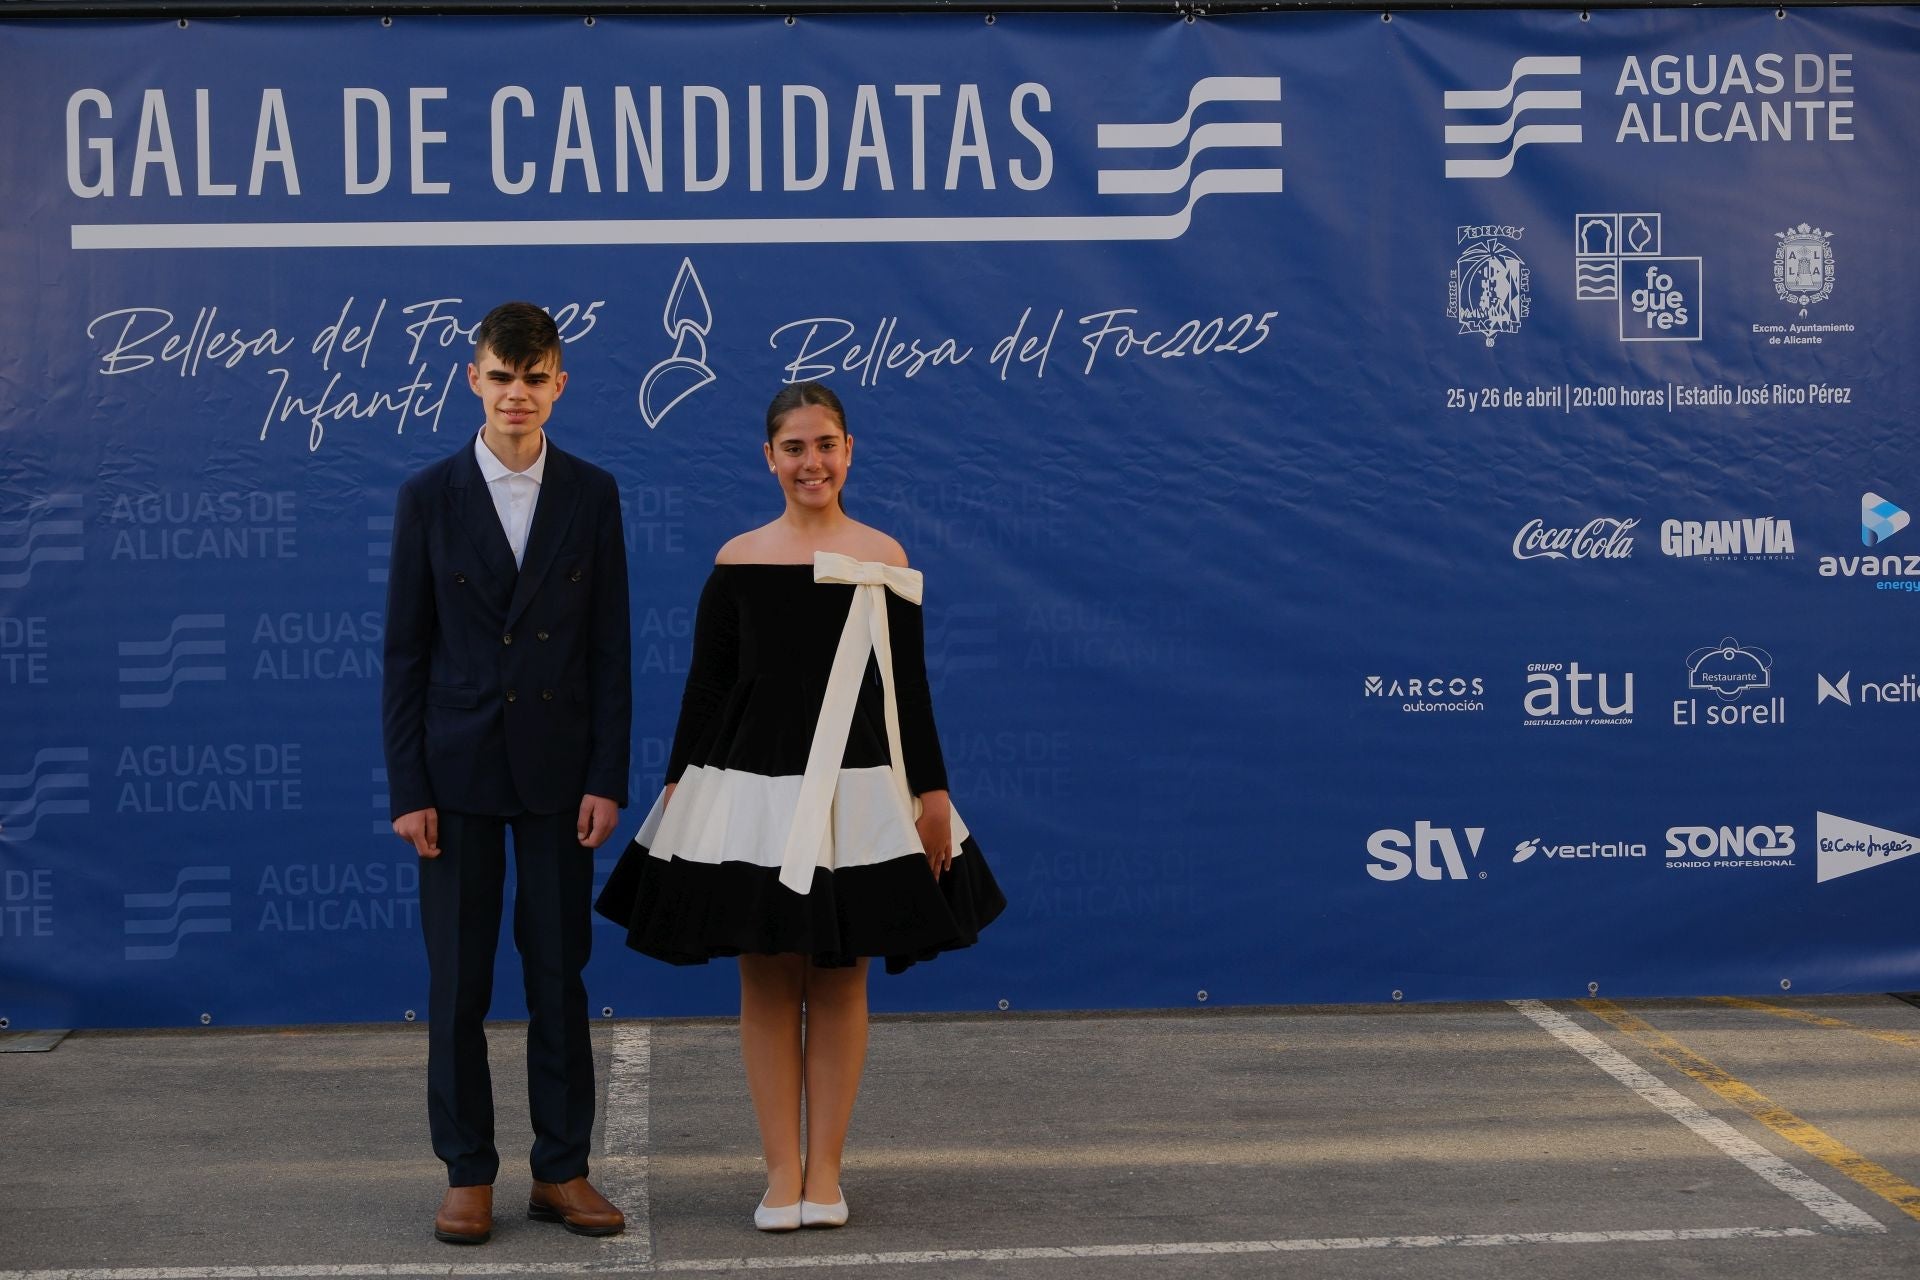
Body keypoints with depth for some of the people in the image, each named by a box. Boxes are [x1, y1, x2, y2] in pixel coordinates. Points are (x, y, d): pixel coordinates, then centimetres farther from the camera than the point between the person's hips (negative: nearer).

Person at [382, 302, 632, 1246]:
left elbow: (610, 648, 3)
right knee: (458, 982, 3)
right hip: (458, 768, 0)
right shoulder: (429, 497, 1)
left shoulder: (592, 495, 3)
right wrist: (407, 788, -4)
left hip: (558, 769, 1)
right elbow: (405, 653, 1)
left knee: (560, 975, 6)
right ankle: (467, 1174, 14)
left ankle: (562, 1170, 15)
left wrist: (608, 778, -4)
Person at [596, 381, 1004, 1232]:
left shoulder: (883, 558, 2)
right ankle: (782, 1171, 11)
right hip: (751, 788, 0)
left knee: (840, 980, 4)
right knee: (766, 980, 3)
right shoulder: (737, 561, 2)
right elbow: (705, 685, 5)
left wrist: (932, 793, 1)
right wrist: (678, 788, 3)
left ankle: (825, 1169, 13)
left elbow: (910, 687, 3)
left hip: (857, 792, 0)